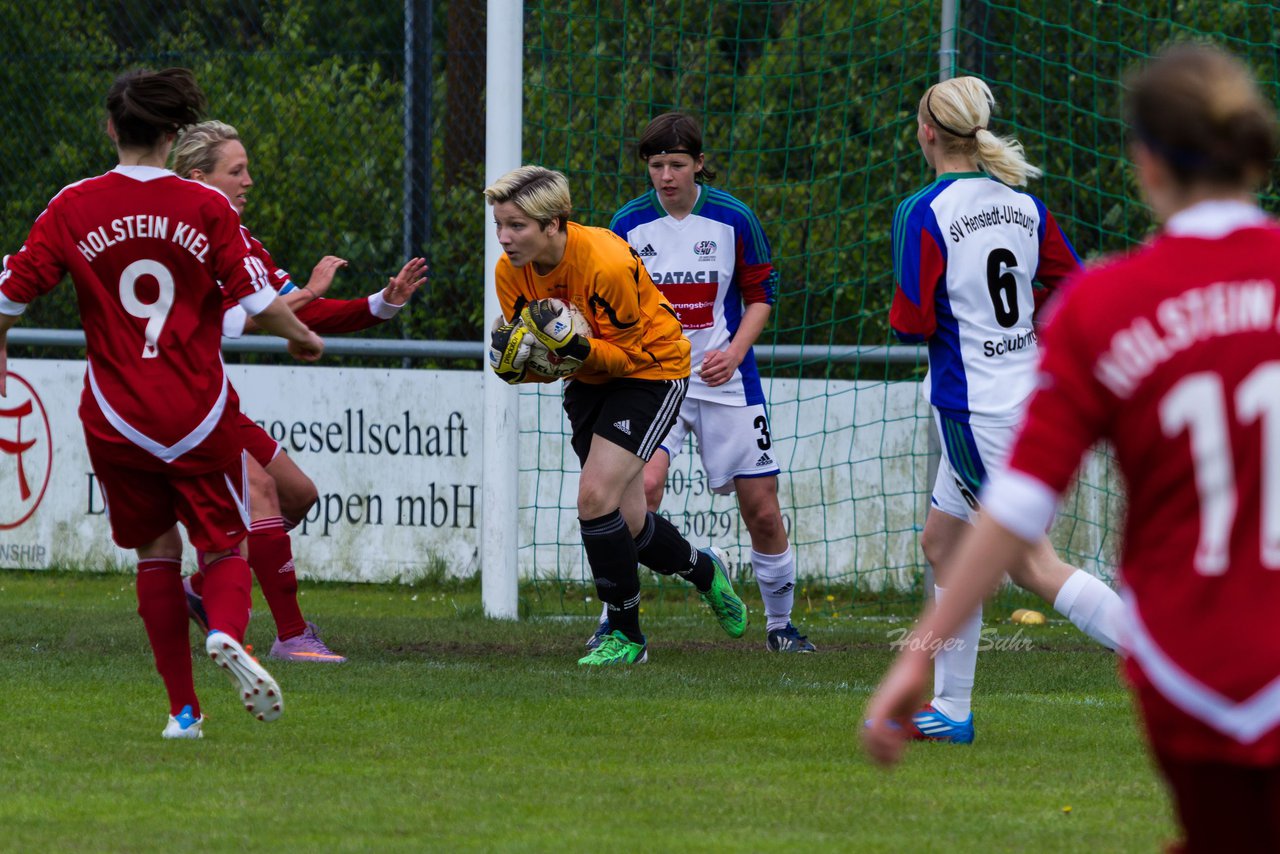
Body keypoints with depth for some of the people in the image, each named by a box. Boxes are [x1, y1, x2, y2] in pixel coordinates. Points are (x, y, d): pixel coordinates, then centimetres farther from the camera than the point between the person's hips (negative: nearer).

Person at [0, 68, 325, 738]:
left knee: (157, 550, 15)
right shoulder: (207, 208, -4)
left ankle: (183, 708, 11)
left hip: (116, 418, 1)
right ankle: (227, 633, -25)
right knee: (223, 544, 9)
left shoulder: (72, 208, -2)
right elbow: (256, 298, -6)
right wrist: (301, 336, 14)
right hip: (201, 414, -1)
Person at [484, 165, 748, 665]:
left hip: (650, 367, -7)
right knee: (626, 524, 8)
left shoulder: (607, 264, -31)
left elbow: (628, 354, -22)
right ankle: (704, 572, 39)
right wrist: (515, 364, -26)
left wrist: (578, 348, -39)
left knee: (596, 496, -20)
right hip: (590, 377, 7)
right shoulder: (511, 272, -13)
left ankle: (624, 634, -6)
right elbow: (539, 365, -4)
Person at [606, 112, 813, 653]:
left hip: (726, 382, 1)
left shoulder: (733, 218, -5)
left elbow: (761, 294, 4)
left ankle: (780, 625, 22)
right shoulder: (628, 224, -2)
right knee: (643, 486, -24)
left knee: (762, 508, 2)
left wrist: (734, 351, -12)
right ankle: (613, 620, -16)